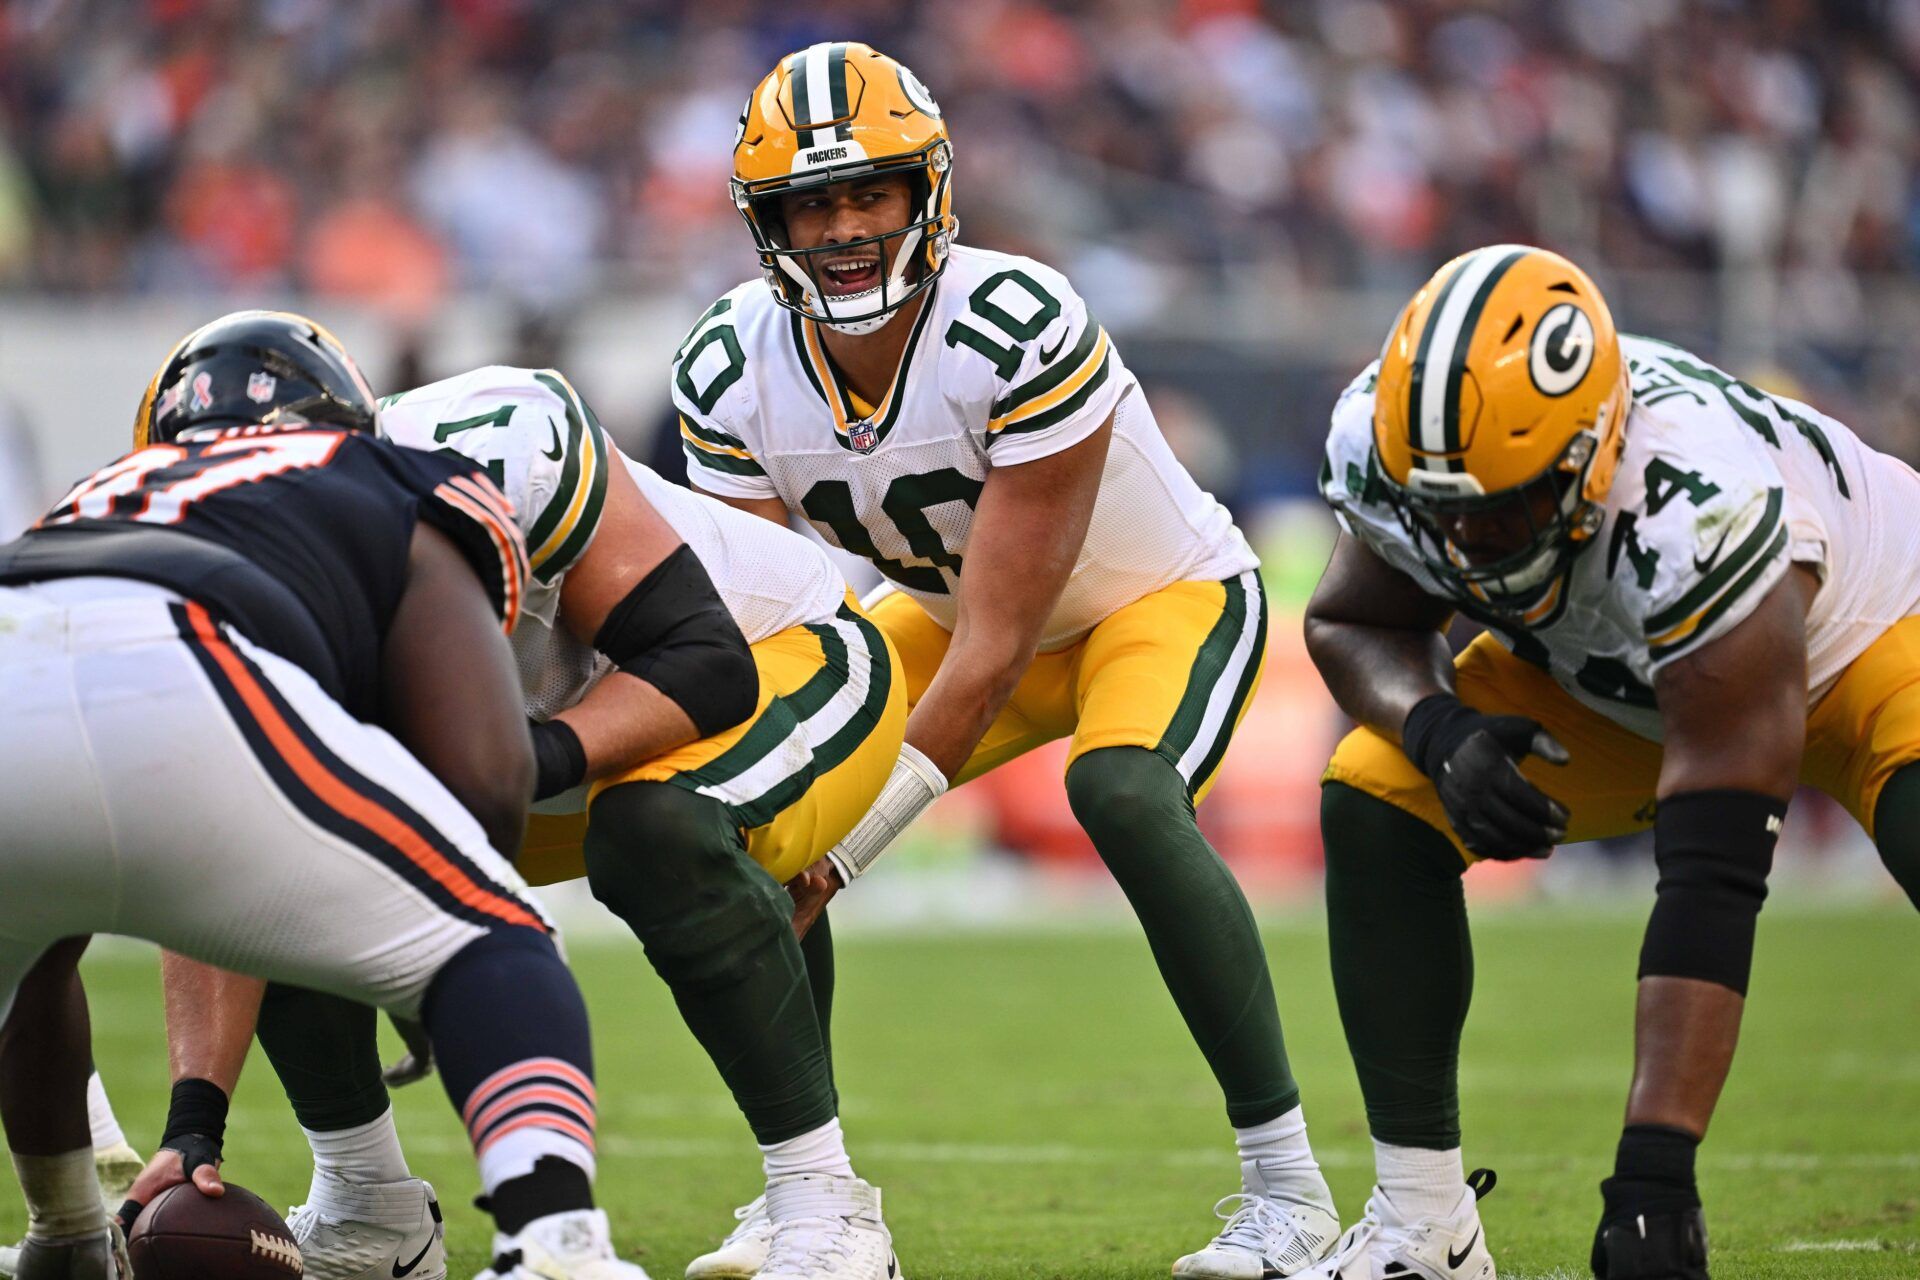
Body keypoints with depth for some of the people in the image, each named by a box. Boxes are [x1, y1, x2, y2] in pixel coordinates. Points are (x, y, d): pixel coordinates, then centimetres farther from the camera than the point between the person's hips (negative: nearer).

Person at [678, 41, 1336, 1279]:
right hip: (953, 610, 6)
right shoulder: (733, 375, -18)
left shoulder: (1021, 333, -35)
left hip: (1170, 596, -6)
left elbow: (997, 645, -32)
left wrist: (841, 851, -32)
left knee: (1123, 795, -35)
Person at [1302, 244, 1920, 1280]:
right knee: (1375, 802, -13)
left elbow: (1711, 887, -43)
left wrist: (1653, 1172, -45)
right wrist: (1442, 735, -29)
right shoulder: (1387, 441, -28)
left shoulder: (1696, 514, -44)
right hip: (1608, 680, 5)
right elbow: (1349, 624, -4)